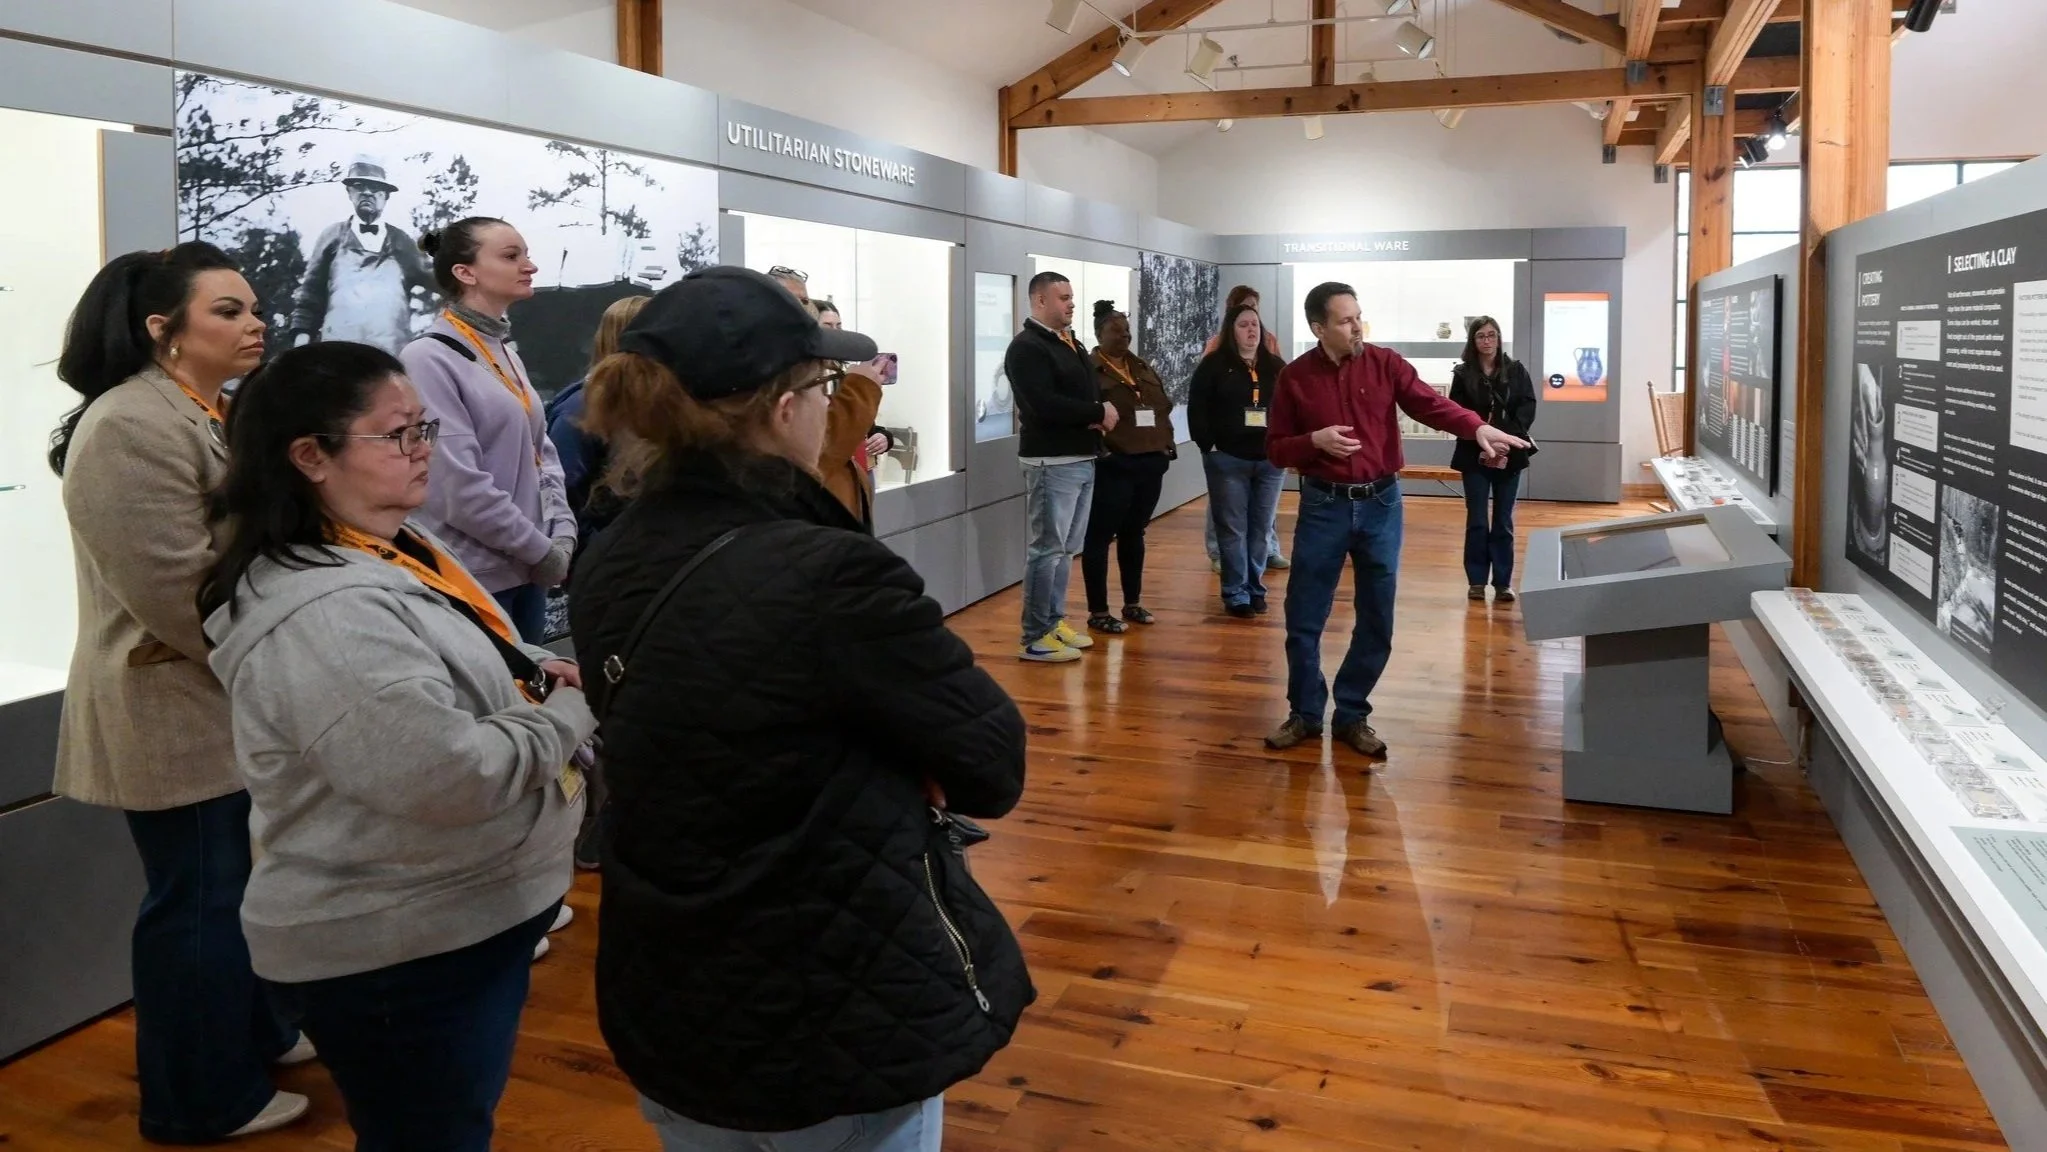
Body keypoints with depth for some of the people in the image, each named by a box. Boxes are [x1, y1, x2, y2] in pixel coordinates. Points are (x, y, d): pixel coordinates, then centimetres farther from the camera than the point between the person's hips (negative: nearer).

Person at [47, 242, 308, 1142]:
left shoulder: (220, 414, 12)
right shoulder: (132, 428, -21)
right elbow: (181, 588, -26)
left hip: (235, 698, 9)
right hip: (176, 708, -9)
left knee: (242, 883, 20)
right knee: (197, 898, 3)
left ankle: (253, 1031, 38)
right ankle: (205, 1099, 19)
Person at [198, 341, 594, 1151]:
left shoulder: (394, 548, 5)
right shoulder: (320, 615, -27)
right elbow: (452, 774, -32)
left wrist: (536, 673, 2)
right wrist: (572, 713, -16)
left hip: (455, 920, 10)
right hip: (394, 953, -10)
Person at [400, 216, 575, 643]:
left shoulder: (505, 352, 11)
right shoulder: (429, 359, -14)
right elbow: (460, 488, -20)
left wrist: (563, 535, -1)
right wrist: (544, 551, -12)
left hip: (526, 570, 8)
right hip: (472, 577, -8)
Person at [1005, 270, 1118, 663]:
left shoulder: (1072, 344, 17)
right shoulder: (1027, 347, -11)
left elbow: (1092, 390, 20)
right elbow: (1043, 404, -24)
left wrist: (1104, 412, -5)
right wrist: (1098, 413, -15)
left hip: (1083, 458, 9)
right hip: (1052, 461, -9)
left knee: (1067, 548, 14)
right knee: (1047, 549, -6)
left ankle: (1055, 622, 24)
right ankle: (1035, 638, 0)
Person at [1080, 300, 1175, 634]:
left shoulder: (1142, 367, 16)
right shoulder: (1089, 370, -7)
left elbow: (1164, 406, 20)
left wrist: (1166, 444, 9)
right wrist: (1100, 448, -21)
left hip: (1150, 463, 7)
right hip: (1112, 466, -7)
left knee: (1133, 534, 15)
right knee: (1101, 536, -1)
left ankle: (1133, 604, 25)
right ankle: (1098, 612, 4)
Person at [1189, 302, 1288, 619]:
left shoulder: (1276, 367, 9)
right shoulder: (1214, 364, -2)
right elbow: (1197, 408, -5)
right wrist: (1208, 445, -11)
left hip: (1270, 460, 4)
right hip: (1228, 460, -3)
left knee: (1260, 528, 9)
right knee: (1232, 529, 0)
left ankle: (1255, 588, 20)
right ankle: (1236, 594, 4)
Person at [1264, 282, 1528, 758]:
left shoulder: (1386, 364, -1)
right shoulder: (1295, 378, -2)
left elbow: (1432, 404, -11)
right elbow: (1275, 449, 1)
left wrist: (1478, 428, -29)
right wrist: (1315, 441, -17)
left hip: (1380, 504, 1)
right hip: (1323, 505, -1)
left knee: (1376, 621, 6)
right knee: (1304, 618, 3)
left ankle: (1352, 715, 21)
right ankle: (1305, 713, 20)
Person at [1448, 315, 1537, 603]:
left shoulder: (1516, 370, 4)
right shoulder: (1463, 374, 1)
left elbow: (1528, 406, -3)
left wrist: (1508, 435, -18)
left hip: (1509, 455, 1)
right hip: (1475, 455, -1)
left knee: (1503, 521, 6)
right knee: (1477, 521, 2)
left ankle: (1503, 582, 10)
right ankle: (1477, 580, 10)